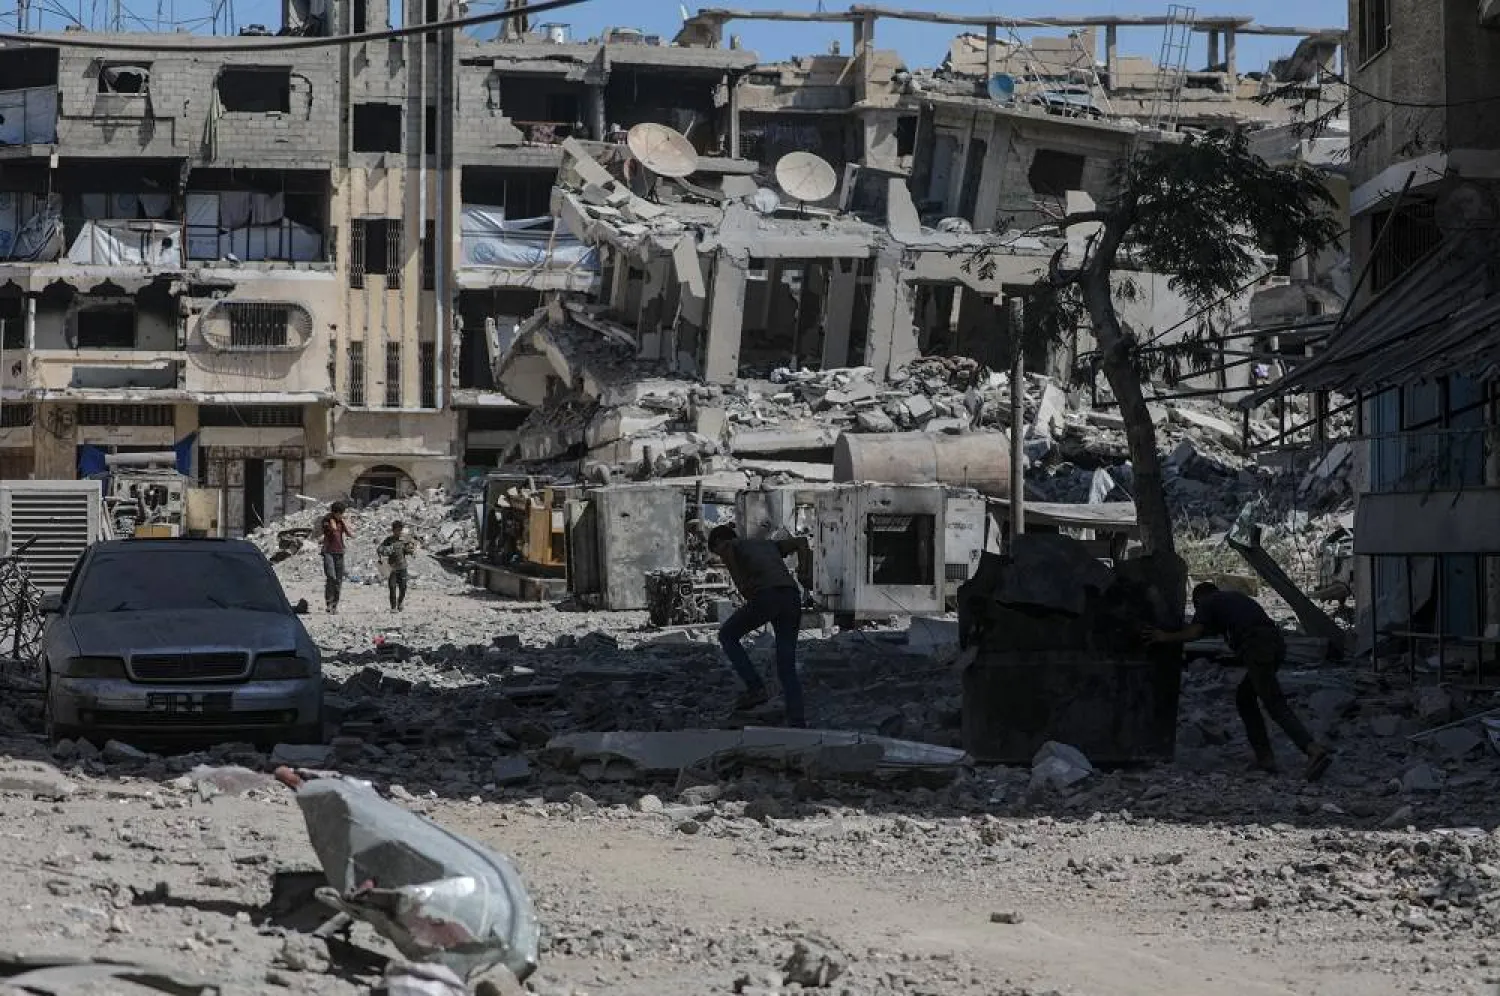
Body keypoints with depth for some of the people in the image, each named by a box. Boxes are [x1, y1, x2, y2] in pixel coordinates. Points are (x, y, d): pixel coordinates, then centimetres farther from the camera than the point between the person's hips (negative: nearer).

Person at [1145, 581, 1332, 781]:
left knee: (1275, 705, -15)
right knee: (1244, 698, 21)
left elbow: (1193, 633, 0)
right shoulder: (1236, 597, 35)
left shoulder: (1206, 603, 13)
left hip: (1257, 648, -8)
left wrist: (1165, 637, 13)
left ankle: (1315, 751, -32)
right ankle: (1264, 756, 12)